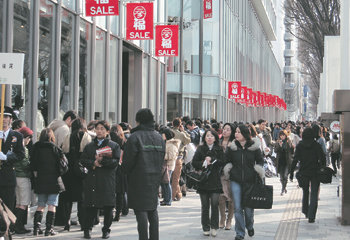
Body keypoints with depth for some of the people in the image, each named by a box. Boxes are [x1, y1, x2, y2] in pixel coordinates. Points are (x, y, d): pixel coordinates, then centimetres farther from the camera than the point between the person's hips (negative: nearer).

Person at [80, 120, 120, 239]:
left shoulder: (114, 146, 6)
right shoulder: (89, 146, 16)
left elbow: (116, 162, -4)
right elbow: (83, 160, 6)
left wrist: (102, 160, -15)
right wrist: (93, 163, -13)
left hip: (108, 181, -2)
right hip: (92, 180, 2)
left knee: (108, 208, 1)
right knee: (90, 207, 1)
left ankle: (106, 229, 14)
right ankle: (87, 229, 14)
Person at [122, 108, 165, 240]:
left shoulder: (135, 137, -12)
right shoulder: (159, 137, 9)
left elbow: (128, 160, -11)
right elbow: (162, 159, 11)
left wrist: (126, 171, 7)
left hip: (139, 179, -6)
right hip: (155, 179, 6)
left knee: (141, 210, -3)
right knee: (153, 210, 14)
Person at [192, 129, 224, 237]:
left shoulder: (219, 149, 7)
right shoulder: (200, 149, 8)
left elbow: (222, 163, -2)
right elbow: (194, 163, 2)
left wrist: (212, 160, -12)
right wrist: (203, 163, -13)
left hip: (215, 180, -1)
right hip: (203, 180, 1)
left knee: (215, 204, -8)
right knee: (205, 205, 3)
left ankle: (214, 227, 3)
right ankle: (206, 228, 12)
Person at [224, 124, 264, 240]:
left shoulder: (254, 147, -2)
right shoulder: (232, 147, 1)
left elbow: (260, 161, 9)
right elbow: (226, 161, 13)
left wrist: (258, 169, -4)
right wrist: (227, 170, 0)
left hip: (250, 181, -1)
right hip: (236, 181, 1)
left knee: (249, 207, 6)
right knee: (237, 208, -1)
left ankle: (250, 226, 36)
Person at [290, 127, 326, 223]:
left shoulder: (299, 145, -2)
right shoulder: (316, 145, -5)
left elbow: (295, 159, -4)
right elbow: (322, 158, -8)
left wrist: (291, 172, 0)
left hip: (303, 172, 2)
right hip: (315, 172, -2)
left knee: (305, 192, 22)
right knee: (314, 194, 1)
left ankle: (306, 212, 28)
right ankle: (311, 216, -7)